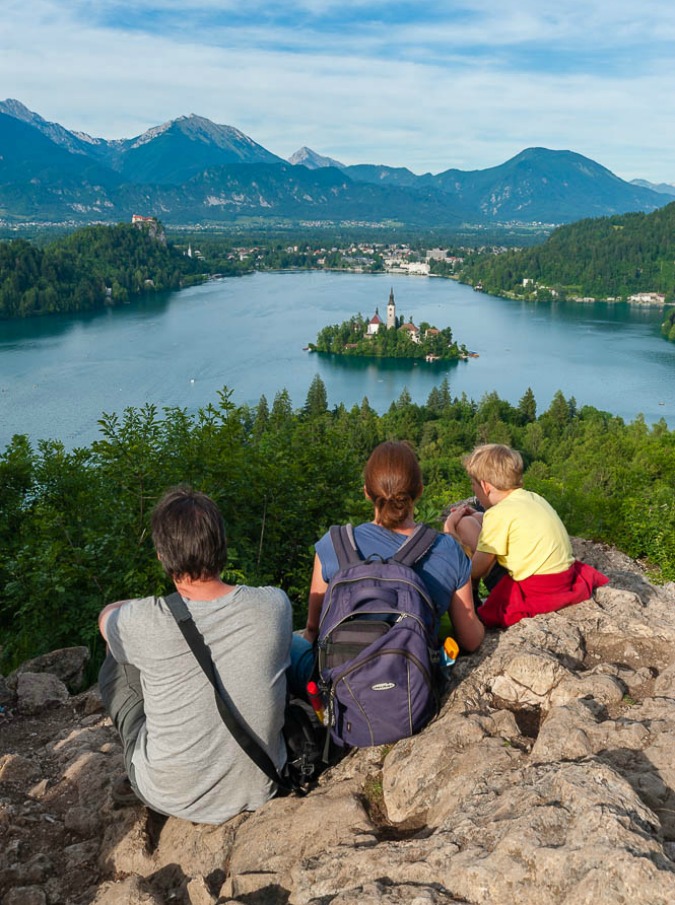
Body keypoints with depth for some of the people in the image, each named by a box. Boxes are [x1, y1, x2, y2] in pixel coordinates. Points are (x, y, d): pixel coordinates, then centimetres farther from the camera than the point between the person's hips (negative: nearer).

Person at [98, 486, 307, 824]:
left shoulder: (143, 623, -25)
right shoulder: (274, 605, -19)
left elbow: (106, 615, 2)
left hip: (172, 798, -2)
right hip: (257, 792, 3)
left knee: (116, 663, 14)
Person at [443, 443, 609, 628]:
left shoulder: (499, 513, -15)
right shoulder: (534, 498, 8)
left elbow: (475, 571, -11)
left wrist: (450, 531, 1)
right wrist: (479, 516, 21)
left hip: (532, 595, -9)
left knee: (465, 524, -1)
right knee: (476, 519, 16)